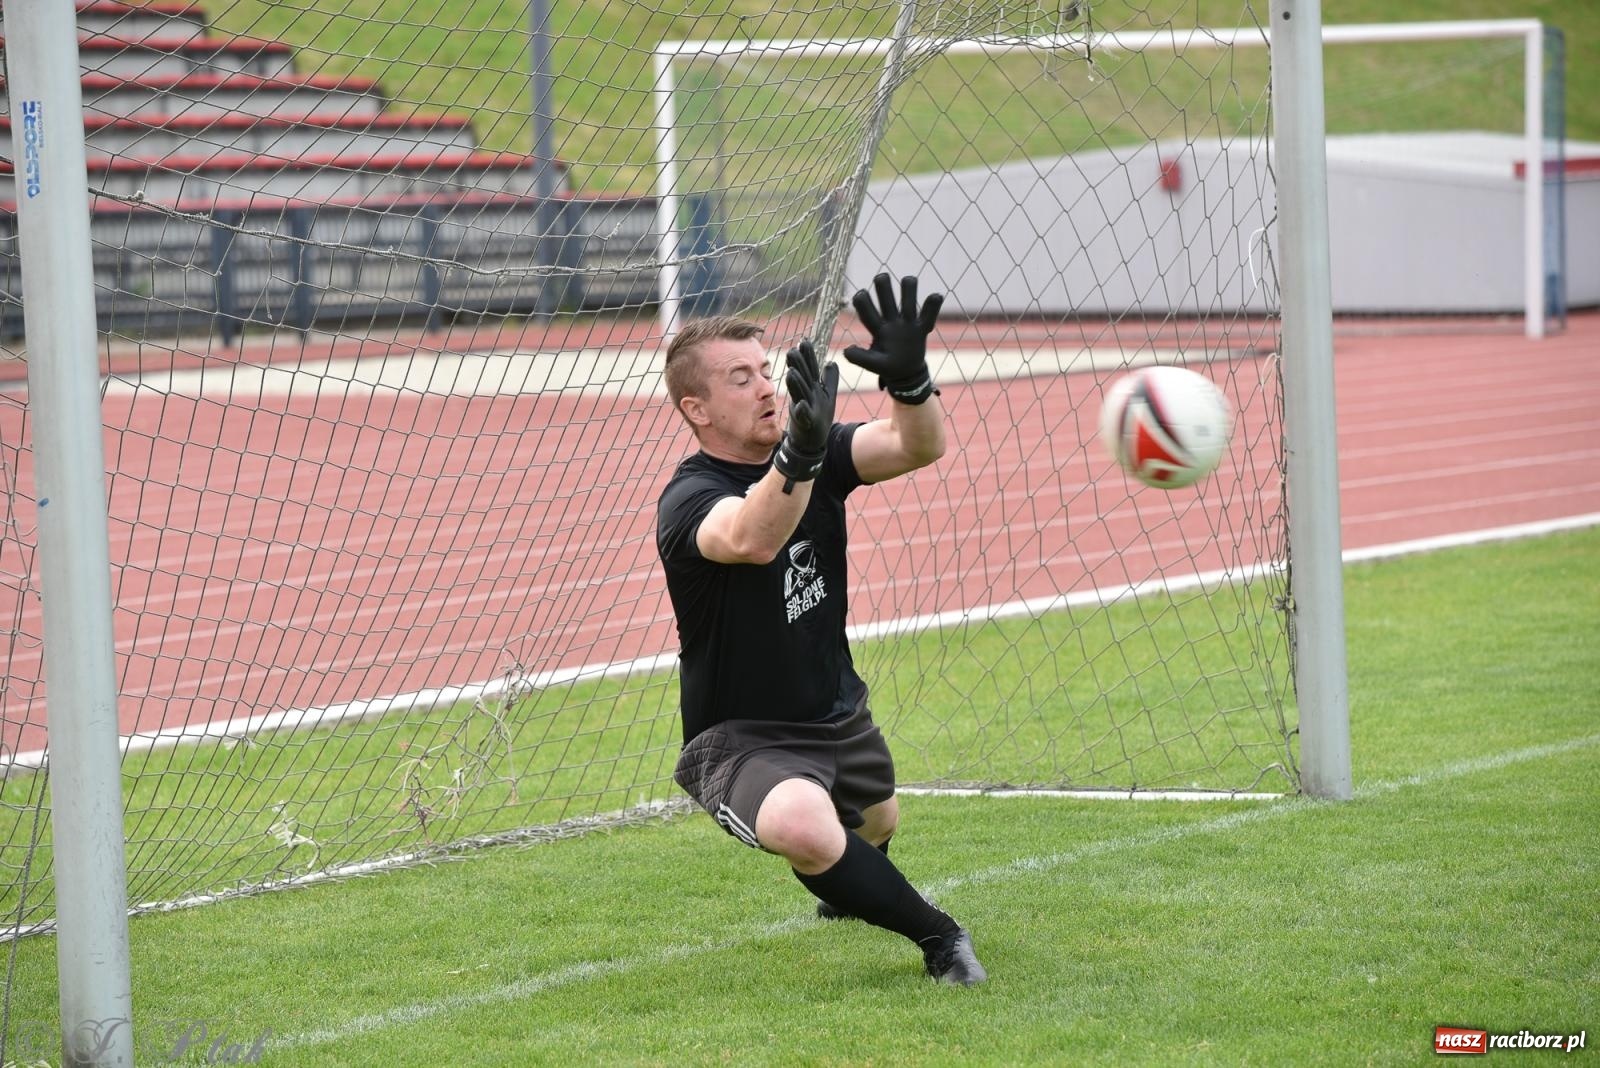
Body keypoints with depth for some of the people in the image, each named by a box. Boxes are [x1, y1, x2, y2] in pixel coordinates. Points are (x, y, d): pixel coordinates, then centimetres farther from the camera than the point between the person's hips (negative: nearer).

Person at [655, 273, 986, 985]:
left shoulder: (817, 453, -4)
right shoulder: (688, 500, -24)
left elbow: (919, 447, -22)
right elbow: (751, 539, -48)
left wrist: (908, 379, -44)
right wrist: (800, 452, -67)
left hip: (839, 716, 7)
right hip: (741, 740, -7)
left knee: (876, 829, 31)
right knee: (806, 830, -37)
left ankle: (846, 895, 68)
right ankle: (936, 936, -14)